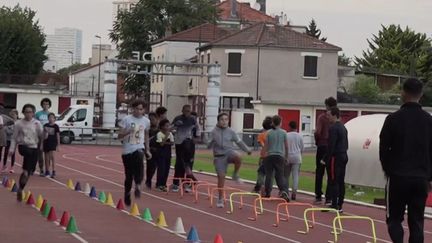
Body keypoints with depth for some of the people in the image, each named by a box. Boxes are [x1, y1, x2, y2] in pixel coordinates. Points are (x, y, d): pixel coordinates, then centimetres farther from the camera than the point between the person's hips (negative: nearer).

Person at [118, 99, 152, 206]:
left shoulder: (146, 121, 7)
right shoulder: (126, 119, -2)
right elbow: (120, 136, -4)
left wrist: (147, 150, 17)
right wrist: (128, 131, -22)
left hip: (139, 148, 1)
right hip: (127, 150, -1)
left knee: (139, 158, -35)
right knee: (129, 175, 3)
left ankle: (138, 186, -36)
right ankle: (127, 195, 24)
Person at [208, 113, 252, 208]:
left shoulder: (231, 131, 2)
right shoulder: (214, 132, 1)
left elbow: (239, 142, 9)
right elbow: (209, 146, 2)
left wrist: (247, 150, 1)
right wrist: (211, 142, -19)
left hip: (229, 152, 0)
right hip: (219, 156, 0)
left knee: (238, 157, -35)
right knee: (221, 176, -3)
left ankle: (235, 175, -8)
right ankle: (220, 199, 10)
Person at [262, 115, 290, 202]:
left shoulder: (269, 133, -1)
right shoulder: (283, 132, 0)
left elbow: (266, 146, 0)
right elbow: (286, 146, 5)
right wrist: (286, 157, 15)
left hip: (270, 156, 0)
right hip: (280, 156, 0)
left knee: (269, 174, 10)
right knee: (280, 175, 3)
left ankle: (267, 192, 15)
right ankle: (284, 190, -20)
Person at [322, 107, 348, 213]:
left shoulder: (333, 128, -14)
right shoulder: (343, 127, 16)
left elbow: (331, 146, -18)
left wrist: (325, 159, -14)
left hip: (336, 157, -9)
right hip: (344, 156, 9)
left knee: (333, 182, -7)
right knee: (341, 182, 10)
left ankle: (334, 205, -9)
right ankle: (340, 205, 12)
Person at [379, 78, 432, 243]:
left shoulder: (393, 119, -7)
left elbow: (384, 149, -2)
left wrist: (388, 170, 13)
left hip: (398, 177, -3)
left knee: (394, 218, 7)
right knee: (416, 221, 8)